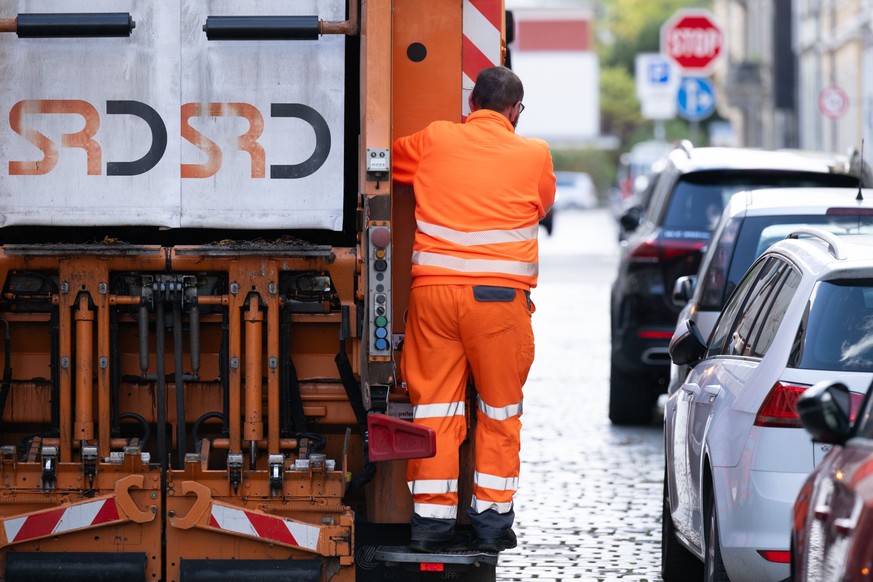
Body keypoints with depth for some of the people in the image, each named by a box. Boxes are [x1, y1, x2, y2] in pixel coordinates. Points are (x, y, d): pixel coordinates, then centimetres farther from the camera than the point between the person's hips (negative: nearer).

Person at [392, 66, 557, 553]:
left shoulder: (433, 140, 7)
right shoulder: (534, 154, 4)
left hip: (432, 288, 2)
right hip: (499, 293, -1)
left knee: (435, 403, 6)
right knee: (500, 407, 10)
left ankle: (431, 516, 4)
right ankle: (493, 518, 10)